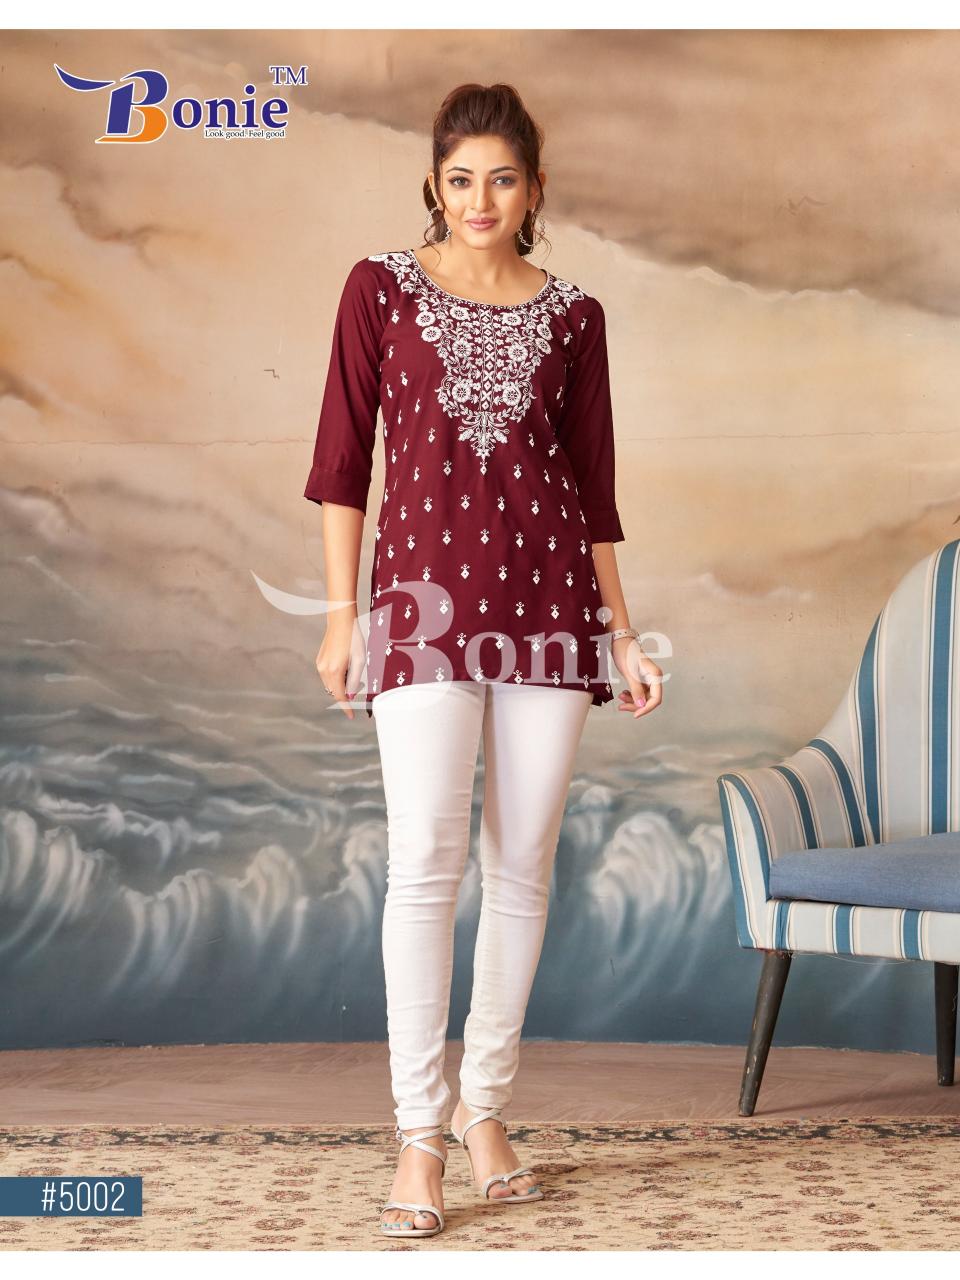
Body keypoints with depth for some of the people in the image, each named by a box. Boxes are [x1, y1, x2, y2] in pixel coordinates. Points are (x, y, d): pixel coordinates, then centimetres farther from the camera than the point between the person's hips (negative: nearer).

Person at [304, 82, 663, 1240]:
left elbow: (591, 479, 12)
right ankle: (419, 1139, -4)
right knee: (426, 859, -10)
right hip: (425, 589, -2)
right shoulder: (381, 288, 5)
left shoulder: (571, 315, 9)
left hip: (547, 590, 2)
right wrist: (340, 614, -2)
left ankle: (485, 1105, 20)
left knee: (522, 862, 5)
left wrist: (622, 633, 8)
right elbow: (343, 456, 4)